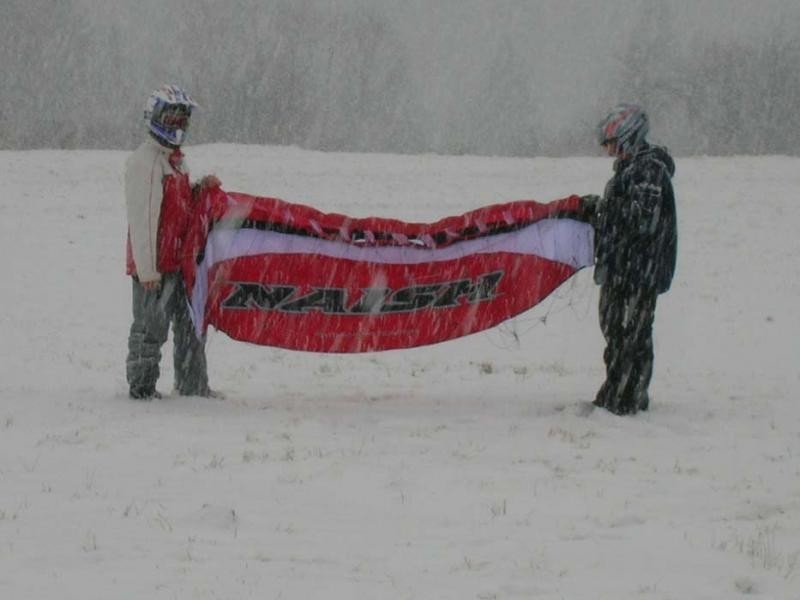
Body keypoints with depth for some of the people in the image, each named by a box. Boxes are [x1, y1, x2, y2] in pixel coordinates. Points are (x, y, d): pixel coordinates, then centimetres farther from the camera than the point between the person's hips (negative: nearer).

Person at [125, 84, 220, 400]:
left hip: (181, 259, 9)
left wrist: (201, 188, 4)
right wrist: (147, 268, -22)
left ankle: (194, 386, 23)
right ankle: (141, 387, 7)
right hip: (155, 265, -9)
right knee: (151, 327, -2)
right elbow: (141, 218, -18)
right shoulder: (144, 162, -14)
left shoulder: (176, 160, 16)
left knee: (190, 324, 14)